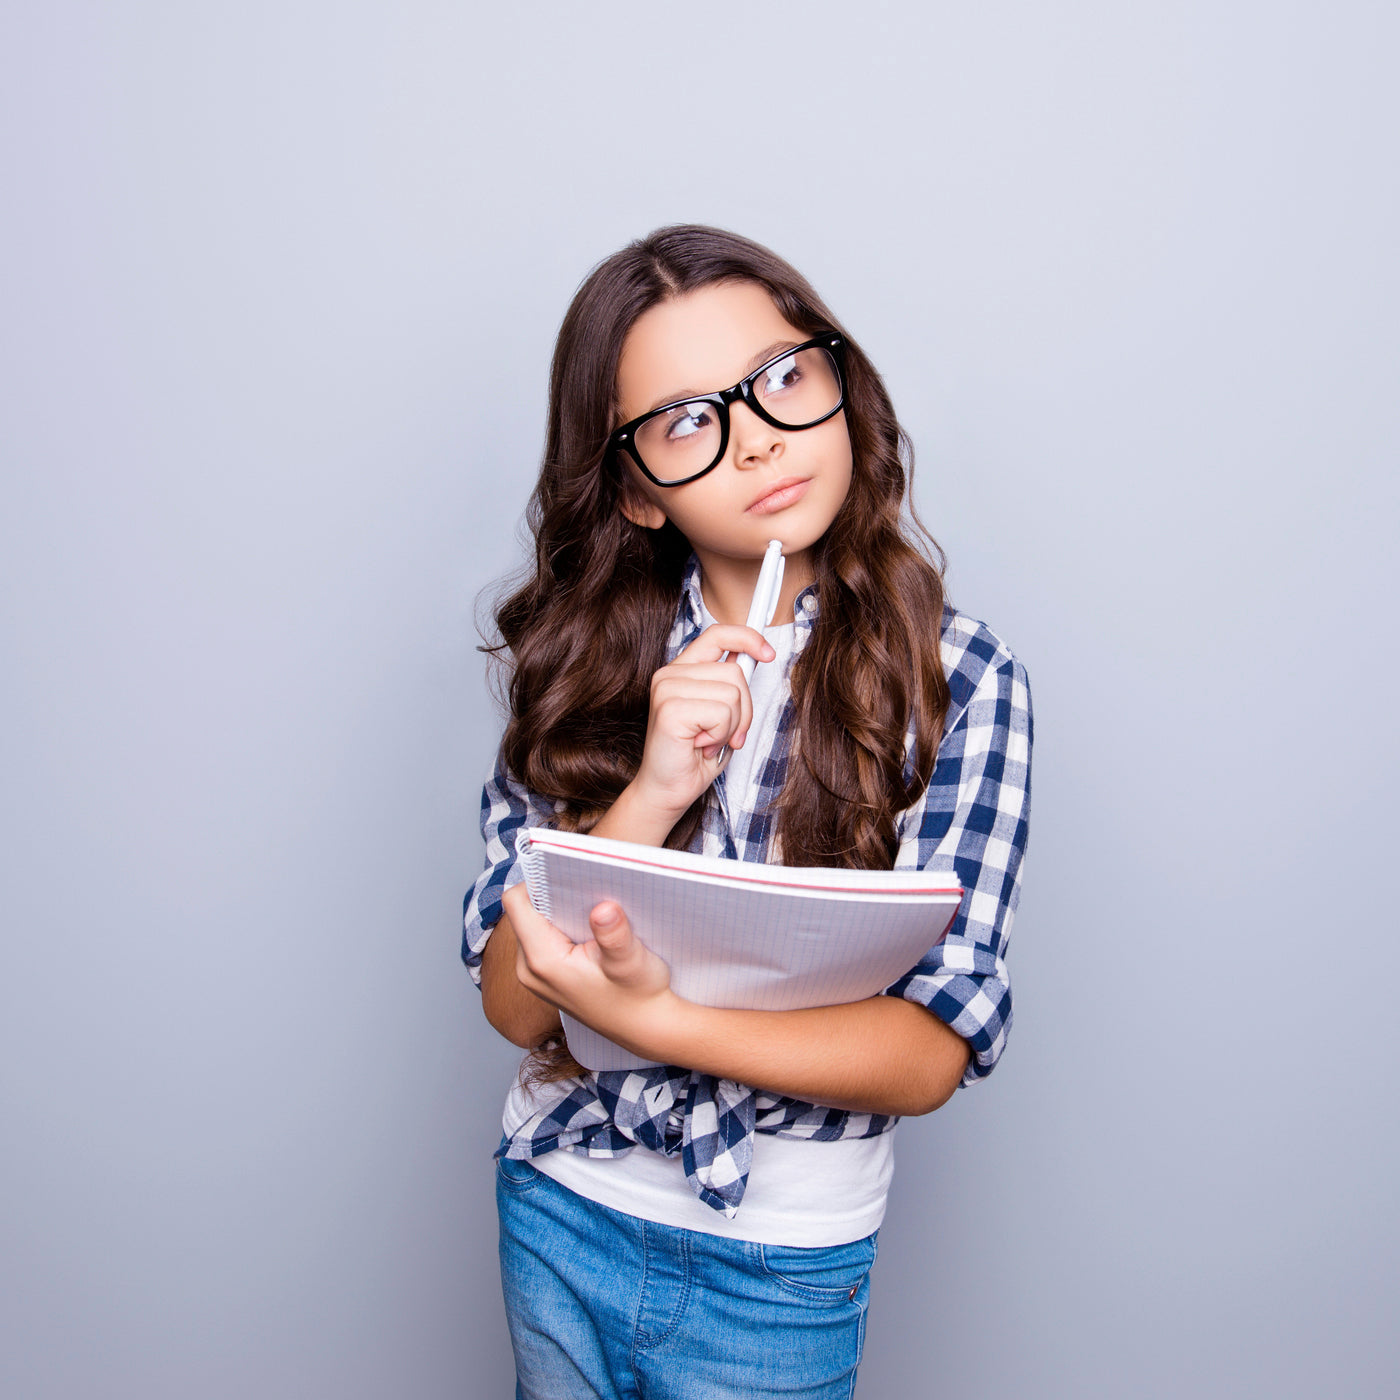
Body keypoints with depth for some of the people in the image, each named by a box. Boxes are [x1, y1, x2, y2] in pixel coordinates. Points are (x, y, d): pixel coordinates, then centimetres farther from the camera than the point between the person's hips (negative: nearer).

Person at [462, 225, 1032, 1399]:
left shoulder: (960, 677, -14)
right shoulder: (587, 648, -6)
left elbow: (930, 1053, -17)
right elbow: (512, 1001, -11)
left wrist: (655, 1022, -30)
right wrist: (649, 799, -27)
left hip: (780, 1269, -2)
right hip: (554, 1209, 3)